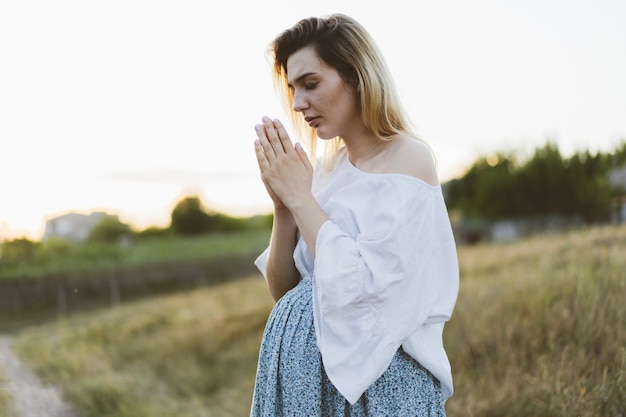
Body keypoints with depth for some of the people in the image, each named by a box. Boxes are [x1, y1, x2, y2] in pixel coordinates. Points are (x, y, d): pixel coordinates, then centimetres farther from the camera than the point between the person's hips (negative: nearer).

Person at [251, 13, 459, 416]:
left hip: (375, 383, -6)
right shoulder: (323, 166, 6)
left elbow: (362, 288, -23)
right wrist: (283, 205, -7)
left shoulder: (409, 159, -13)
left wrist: (301, 198, -16)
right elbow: (282, 289, 7)